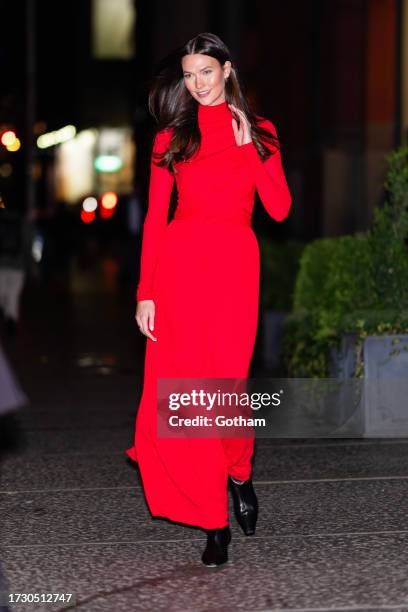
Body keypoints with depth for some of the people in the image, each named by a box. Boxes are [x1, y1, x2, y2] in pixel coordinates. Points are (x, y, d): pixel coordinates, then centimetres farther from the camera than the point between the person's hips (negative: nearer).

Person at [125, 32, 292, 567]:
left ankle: (238, 472, 27)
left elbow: (280, 209, 1)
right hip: (181, 264, 0)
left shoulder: (258, 131, 12)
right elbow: (155, 218, 6)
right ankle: (215, 524, 7)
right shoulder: (172, 136, 10)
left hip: (236, 266, 0)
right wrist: (145, 291, -1)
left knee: (226, 383, -6)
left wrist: (248, 146, -5)